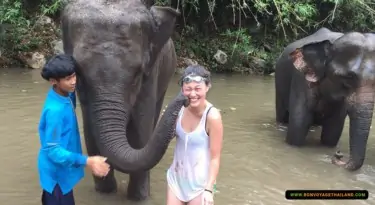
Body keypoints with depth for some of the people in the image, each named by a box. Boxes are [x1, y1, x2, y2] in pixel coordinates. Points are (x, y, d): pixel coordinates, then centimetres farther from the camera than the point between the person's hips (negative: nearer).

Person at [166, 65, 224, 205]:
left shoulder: (212, 116, -22)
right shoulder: (180, 108, -8)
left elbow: (215, 157, -16)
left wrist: (209, 189, -17)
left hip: (200, 181, -4)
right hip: (176, 177, 5)